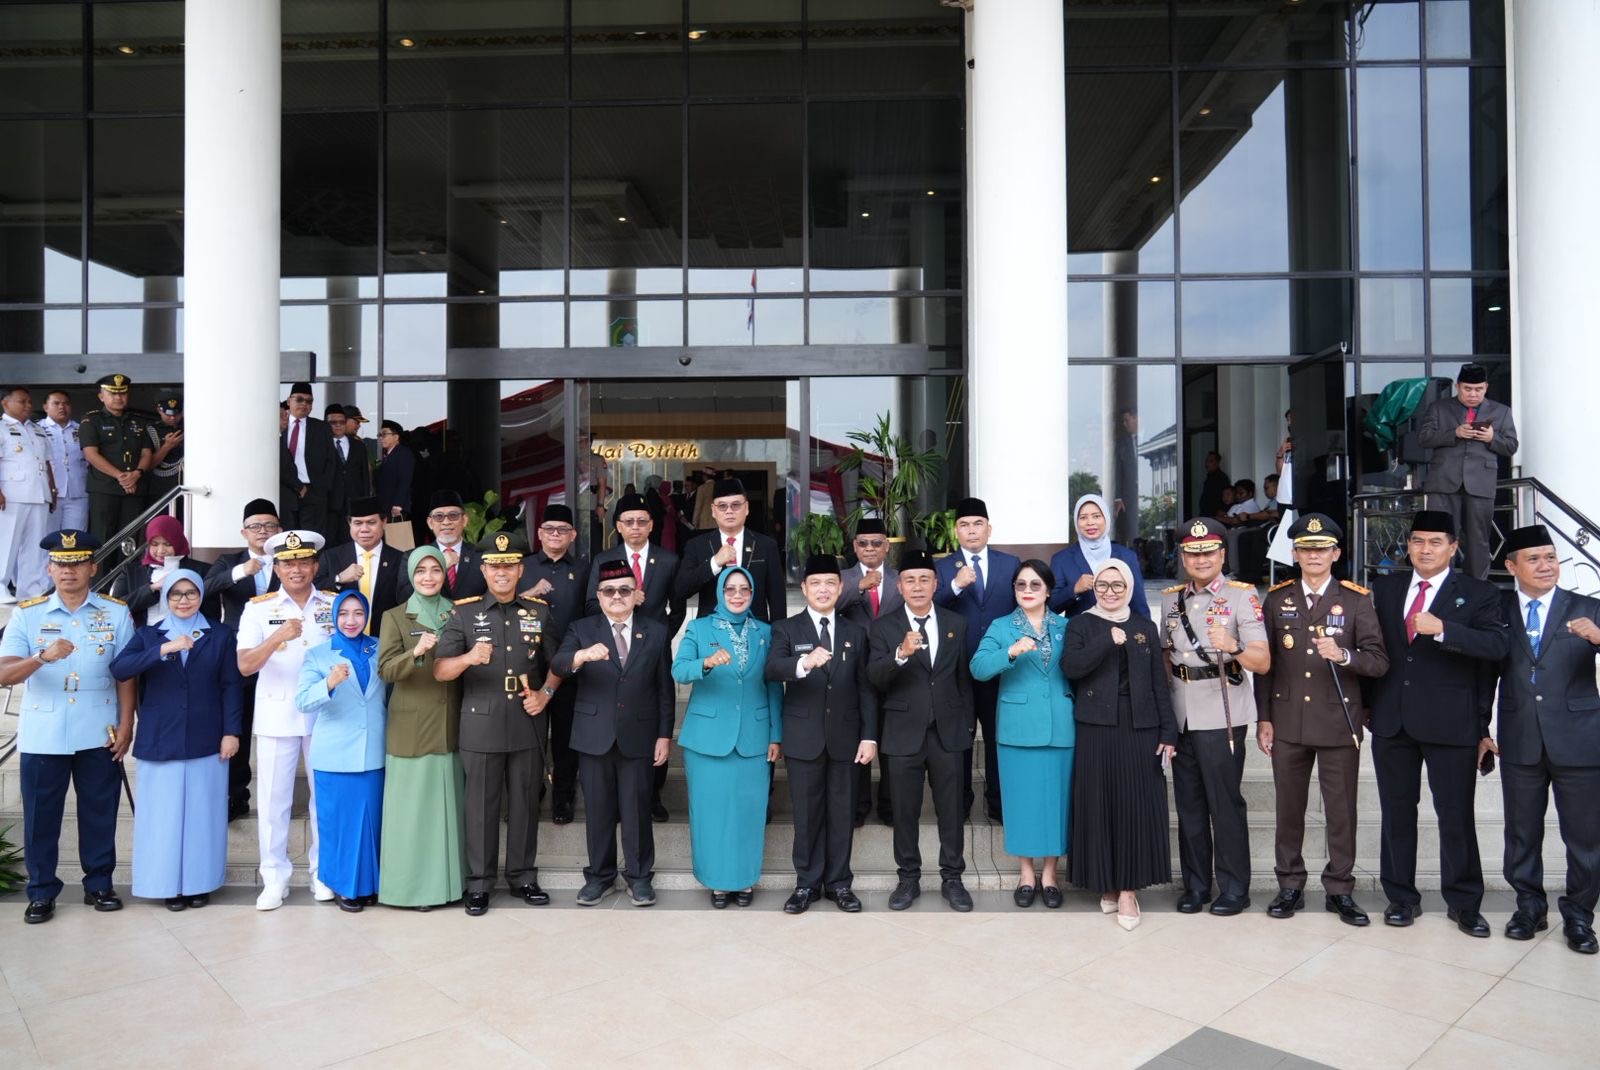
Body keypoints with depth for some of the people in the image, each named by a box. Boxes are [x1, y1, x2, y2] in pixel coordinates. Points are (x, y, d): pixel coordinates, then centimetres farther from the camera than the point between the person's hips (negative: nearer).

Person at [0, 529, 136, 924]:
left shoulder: (116, 613, 1)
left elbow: (125, 674, 3)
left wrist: (126, 725, -2)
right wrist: (43, 657, -28)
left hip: (99, 736, 0)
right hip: (42, 737, 0)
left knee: (100, 814, 9)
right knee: (40, 817, 7)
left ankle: (99, 885, 22)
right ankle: (41, 893, 21)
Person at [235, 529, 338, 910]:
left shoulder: (333, 605, 3)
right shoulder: (259, 608, 0)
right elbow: (245, 666, -10)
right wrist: (278, 637, -26)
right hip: (276, 716, -1)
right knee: (273, 798, 4)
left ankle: (322, 872, 22)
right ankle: (274, 878, 15)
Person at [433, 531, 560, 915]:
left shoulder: (539, 611, 7)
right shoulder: (463, 612, 1)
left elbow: (556, 662, 15)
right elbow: (440, 671, -7)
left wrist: (546, 692, -3)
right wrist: (468, 658, -27)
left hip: (528, 724, 2)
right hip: (481, 725, -2)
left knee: (525, 803, 10)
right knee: (481, 805, 6)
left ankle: (523, 876, 25)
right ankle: (479, 883, 19)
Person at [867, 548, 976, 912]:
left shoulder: (957, 624, 5)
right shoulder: (884, 628, -2)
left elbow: (964, 678, 9)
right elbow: (874, 678, -14)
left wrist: (967, 725, 9)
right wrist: (901, 654, -32)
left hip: (948, 732, 1)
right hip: (904, 733, -1)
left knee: (952, 809, 8)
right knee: (905, 811, 9)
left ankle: (952, 878, 22)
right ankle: (908, 879, 22)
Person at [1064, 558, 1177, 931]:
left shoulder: (1146, 627, 10)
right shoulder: (1080, 625, 4)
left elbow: (1160, 682, 7)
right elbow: (1070, 667, -13)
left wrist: (1168, 732, 1)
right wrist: (1108, 640, -20)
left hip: (1140, 728, 2)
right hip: (1097, 728, -1)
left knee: (1136, 805, 0)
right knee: (1100, 804, 2)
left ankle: (1128, 887, 7)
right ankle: (1107, 884, 15)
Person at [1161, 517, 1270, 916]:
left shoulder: (1242, 596, -5)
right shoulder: (1171, 598, 10)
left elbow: (1263, 662, -12)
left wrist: (1233, 646, -32)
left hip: (1221, 715, -5)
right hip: (1180, 715, 5)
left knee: (1225, 803, 1)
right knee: (1188, 803, 11)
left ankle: (1234, 888, 15)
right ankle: (1195, 884, 23)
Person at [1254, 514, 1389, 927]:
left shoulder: (1357, 599, 0)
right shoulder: (1276, 598, 5)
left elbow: (1379, 660, -5)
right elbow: (1264, 663, 6)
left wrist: (1343, 655, -26)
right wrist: (1263, 717, 3)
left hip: (1339, 723, -1)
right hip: (1287, 723, 2)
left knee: (1341, 810, 6)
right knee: (1289, 808, 9)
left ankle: (1340, 890, 20)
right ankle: (1290, 886, 22)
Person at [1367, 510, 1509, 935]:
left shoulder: (1478, 594, 1)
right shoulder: (1384, 588, 10)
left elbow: (1498, 645, -14)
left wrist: (1442, 629, -26)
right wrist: (1368, 701, 7)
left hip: (1450, 723, -3)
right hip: (1392, 721, 3)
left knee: (1456, 815, 5)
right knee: (1396, 812, 10)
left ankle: (1464, 903, 20)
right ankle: (1401, 896, 22)